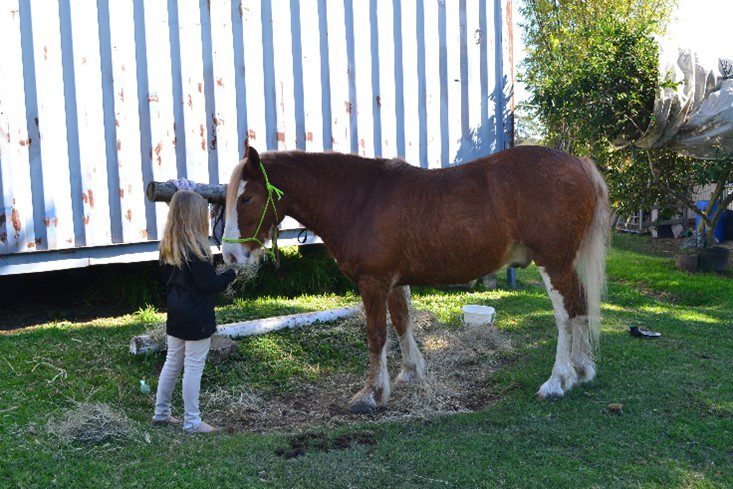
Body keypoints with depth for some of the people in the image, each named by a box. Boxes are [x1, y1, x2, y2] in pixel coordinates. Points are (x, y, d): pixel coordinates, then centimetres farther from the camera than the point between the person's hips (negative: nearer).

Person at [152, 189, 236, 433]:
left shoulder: (168, 245, 5)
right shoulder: (195, 246, -20)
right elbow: (209, 285, -20)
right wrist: (231, 273, -6)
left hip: (175, 314, 8)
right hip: (197, 317, -8)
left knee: (172, 361, 18)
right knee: (194, 366, 1)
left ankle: (161, 412, 28)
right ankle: (192, 421, 10)